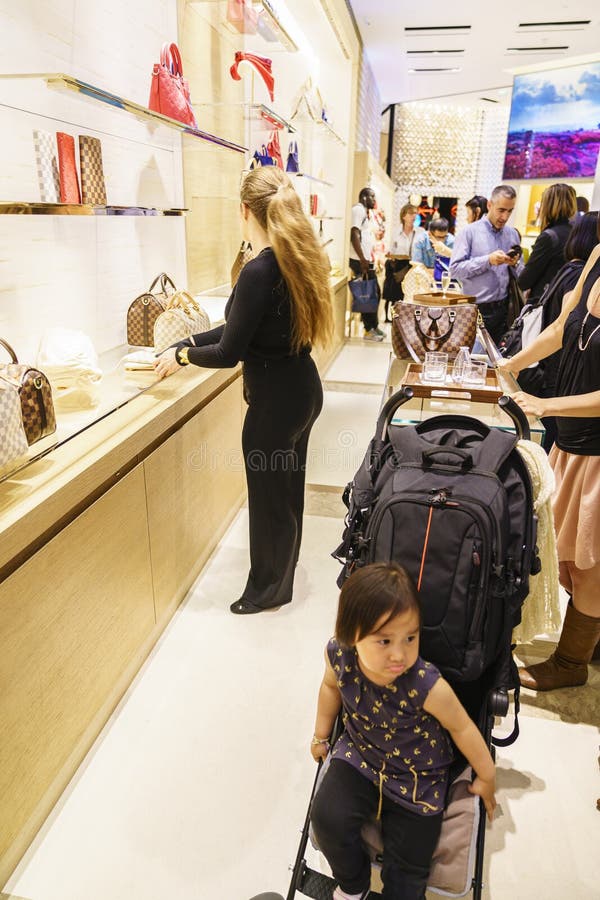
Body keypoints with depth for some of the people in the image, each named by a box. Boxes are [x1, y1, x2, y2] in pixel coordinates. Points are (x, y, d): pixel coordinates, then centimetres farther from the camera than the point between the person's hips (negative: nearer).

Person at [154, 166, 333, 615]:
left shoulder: (259, 271, -23)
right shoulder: (297, 259, 4)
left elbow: (229, 353, -19)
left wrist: (182, 355, -1)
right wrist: (188, 342, 8)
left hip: (276, 398, -9)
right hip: (302, 388, 9)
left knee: (270, 494, 10)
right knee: (287, 484, 24)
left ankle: (270, 587, 32)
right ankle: (281, 566, 46)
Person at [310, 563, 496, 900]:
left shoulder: (427, 686, -36)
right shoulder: (338, 656, -26)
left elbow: (461, 727, -15)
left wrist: (487, 777, 1)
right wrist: (322, 735, 13)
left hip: (417, 777, -2)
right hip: (360, 755, 2)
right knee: (327, 816, -18)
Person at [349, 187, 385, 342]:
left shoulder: (366, 212, 20)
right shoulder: (358, 209, -11)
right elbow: (354, 236, -20)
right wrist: (362, 260, -23)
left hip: (367, 259, 10)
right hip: (360, 261, -10)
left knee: (374, 293, 13)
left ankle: (373, 326, 22)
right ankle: (369, 330, 1)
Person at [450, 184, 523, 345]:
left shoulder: (513, 234, 13)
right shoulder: (469, 232, -1)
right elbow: (455, 269, -11)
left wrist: (515, 264, -6)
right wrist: (487, 261, -17)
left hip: (504, 310, 4)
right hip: (477, 311, -4)